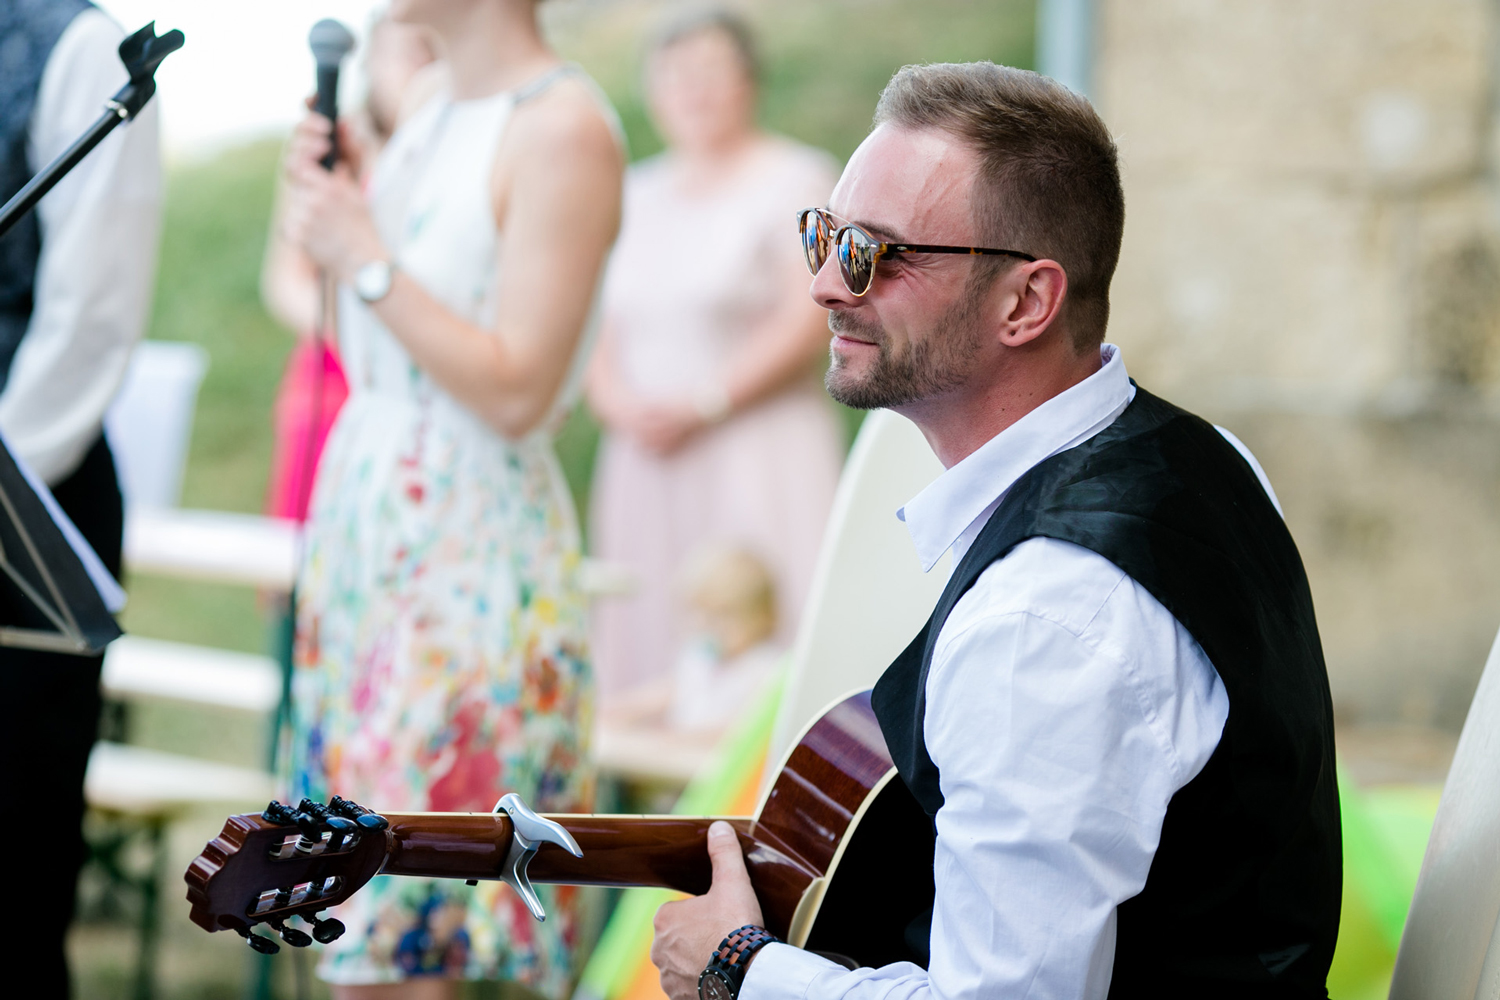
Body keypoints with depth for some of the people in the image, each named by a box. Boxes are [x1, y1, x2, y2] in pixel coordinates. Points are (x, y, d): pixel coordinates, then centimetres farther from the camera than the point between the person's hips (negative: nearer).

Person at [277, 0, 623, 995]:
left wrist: (364, 257, -16)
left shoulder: (563, 127, -14)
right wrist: (330, 189, 4)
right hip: (364, 517, 8)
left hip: (467, 553, -8)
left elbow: (518, 389, -18)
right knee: (347, 917, 9)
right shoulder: (433, 99, 12)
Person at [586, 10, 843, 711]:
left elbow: (808, 323, -9)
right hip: (646, 460, 5)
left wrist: (700, 405, -13)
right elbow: (598, 327, 17)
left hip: (757, 456, -5)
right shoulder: (636, 193, 18)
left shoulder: (796, 179, 1)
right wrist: (616, 401, -4)